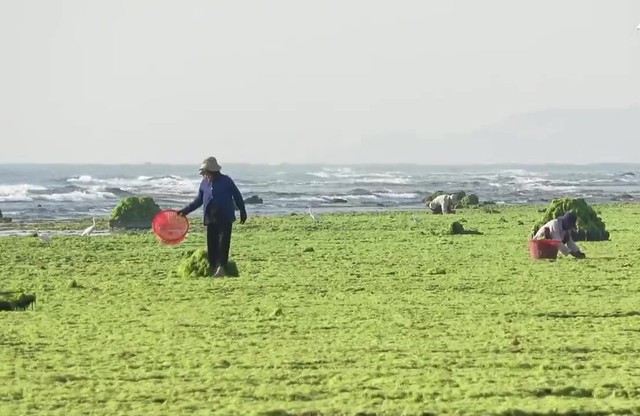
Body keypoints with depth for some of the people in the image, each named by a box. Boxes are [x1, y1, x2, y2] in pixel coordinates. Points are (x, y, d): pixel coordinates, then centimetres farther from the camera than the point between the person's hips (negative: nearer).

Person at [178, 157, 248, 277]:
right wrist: (185, 210, 11)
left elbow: (237, 196, 3)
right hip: (211, 219, 4)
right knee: (211, 244, 3)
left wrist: (243, 212, 4)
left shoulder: (226, 181, -4)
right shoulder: (204, 183, 7)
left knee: (223, 243, -11)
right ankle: (213, 267, 9)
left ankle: (221, 267, -12)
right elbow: (199, 200, 17)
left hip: (225, 218, -4)